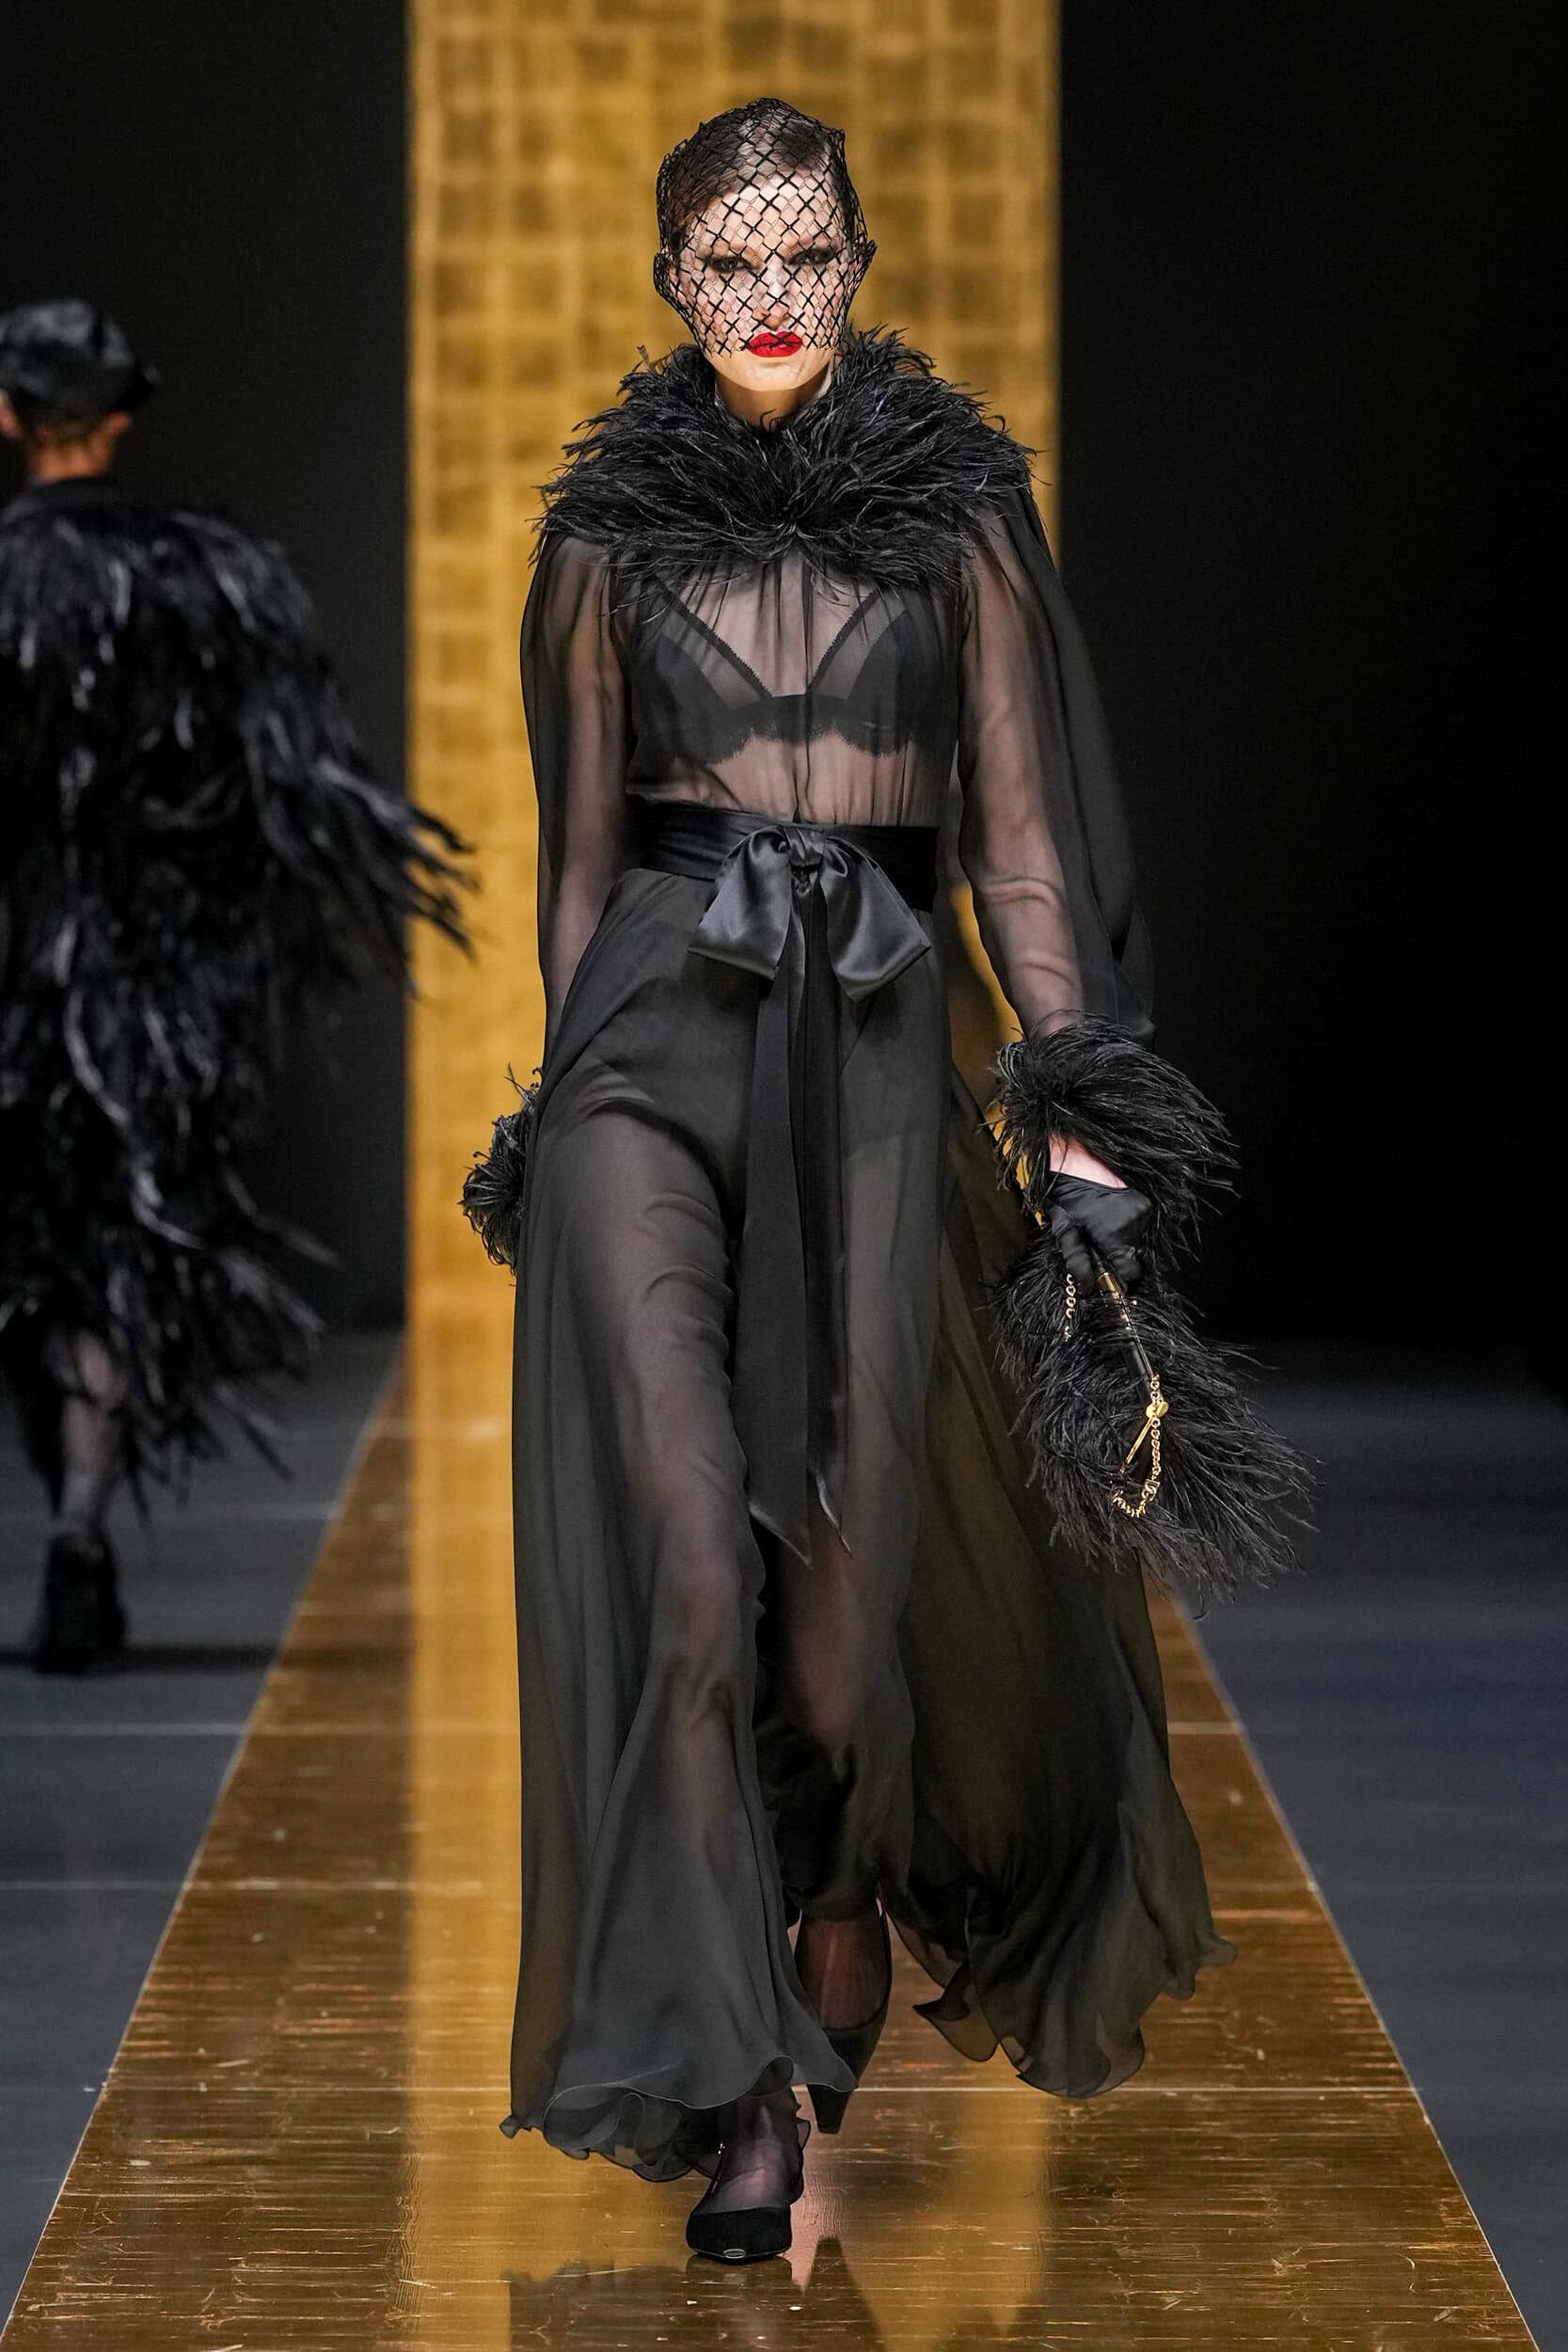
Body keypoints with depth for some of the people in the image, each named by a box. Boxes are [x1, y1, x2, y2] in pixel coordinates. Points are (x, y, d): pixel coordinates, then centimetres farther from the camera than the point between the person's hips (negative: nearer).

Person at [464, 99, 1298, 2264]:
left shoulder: (959, 514, 7)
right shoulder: (611, 528, 9)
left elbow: (1019, 838, 5)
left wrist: (1078, 1101, -4)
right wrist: (562, 1090, 14)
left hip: (875, 1054, 0)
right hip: (655, 1045, 0)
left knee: (854, 1570, 0)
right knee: (682, 1553, -13)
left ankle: (851, 1931, 32)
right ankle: (736, 2082, -10)